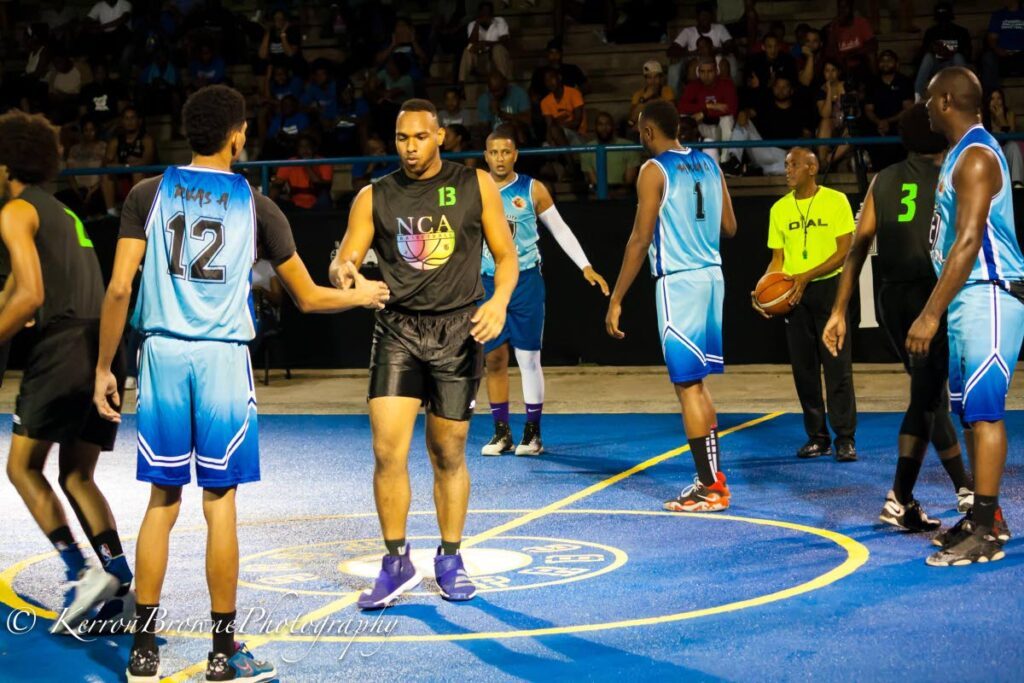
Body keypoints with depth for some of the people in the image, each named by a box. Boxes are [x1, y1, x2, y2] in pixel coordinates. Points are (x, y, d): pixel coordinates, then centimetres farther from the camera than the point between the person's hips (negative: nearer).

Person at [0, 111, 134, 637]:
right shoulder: (64, 213, 25)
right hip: (105, 351, 8)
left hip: (65, 347, -8)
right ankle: (122, 587, 3)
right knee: (77, 477, 14)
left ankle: (81, 573, -8)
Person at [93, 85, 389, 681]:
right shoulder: (256, 205, 4)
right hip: (223, 358, -2)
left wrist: (104, 368, 6)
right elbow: (308, 298, 9)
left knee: (162, 502, 9)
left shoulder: (149, 194, 4)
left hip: (163, 353, 2)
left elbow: (119, 289, -3)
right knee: (220, 504, 4)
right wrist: (361, 295, 29)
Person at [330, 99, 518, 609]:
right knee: (387, 450, -10)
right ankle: (397, 563, 5)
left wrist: (499, 300, -13)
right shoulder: (374, 197, 6)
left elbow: (506, 255, 6)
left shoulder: (475, 185, 4)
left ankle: (450, 560, 22)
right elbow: (344, 260, 3)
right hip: (398, 331, 1)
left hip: (458, 331, 0)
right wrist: (342, 271, -21)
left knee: (448, 455, 6)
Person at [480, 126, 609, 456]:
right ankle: (501, 432, 13)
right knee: (494, 359, 4)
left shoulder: (532, 190, -2)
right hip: (489, 283, 2)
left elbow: (560, 230, 4)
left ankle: (532, 432, 6)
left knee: (528, 358, -2)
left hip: (525, 281, -2)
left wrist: (586, 267, -2)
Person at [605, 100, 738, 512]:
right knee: (695, 382, 18)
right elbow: (728, 227, 14)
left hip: (678, 280, -8)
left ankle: (710, 489, -1)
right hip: (712, 274, 8)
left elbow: (641, 238, -13)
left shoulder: (654, 170, -9)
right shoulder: (709, 165, 11)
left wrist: (616, 299, -11)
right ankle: (711, 477, 21)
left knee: (688, 385, -2)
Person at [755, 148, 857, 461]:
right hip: (793, 294, 4)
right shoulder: (779, 209, 8)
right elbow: (778, 259, 11)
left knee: (837, 366, -7)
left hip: (828, 287, -4)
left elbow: (844, 251, -9)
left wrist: (807, 276, -19)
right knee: (804, 368, 6)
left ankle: (845, 439, -3)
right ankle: (817, 437, 14)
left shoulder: (835, 201, -4)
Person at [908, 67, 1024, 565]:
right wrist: (937, 308, 23)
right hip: (970, 299, 10)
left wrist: (931, 314, -23)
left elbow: (968, 243, -22)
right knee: (971, 410, 13)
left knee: (984, 411, -9)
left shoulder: (975, 157, -15)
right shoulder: (962, 153, 16)